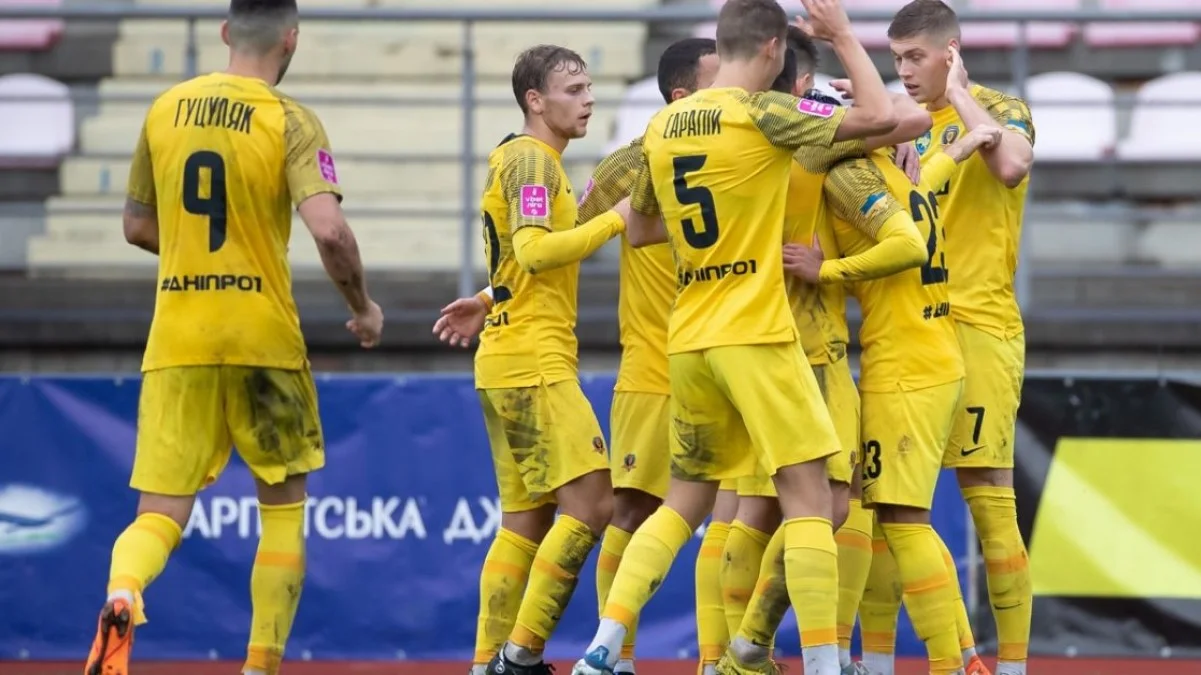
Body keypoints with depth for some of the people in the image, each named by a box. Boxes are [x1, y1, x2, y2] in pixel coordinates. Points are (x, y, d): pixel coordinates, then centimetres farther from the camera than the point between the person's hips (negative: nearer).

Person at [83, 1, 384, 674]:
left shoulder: (167, 108, 7)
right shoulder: (290, 121, -7)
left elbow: (138, 226, 16)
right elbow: (329, 231, -19)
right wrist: (364, 307, -3)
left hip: (175, 339, 3)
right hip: (263, 340, -3)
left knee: (160, 515, 1)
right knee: (284, 508, 15)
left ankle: (121, 597, -31)